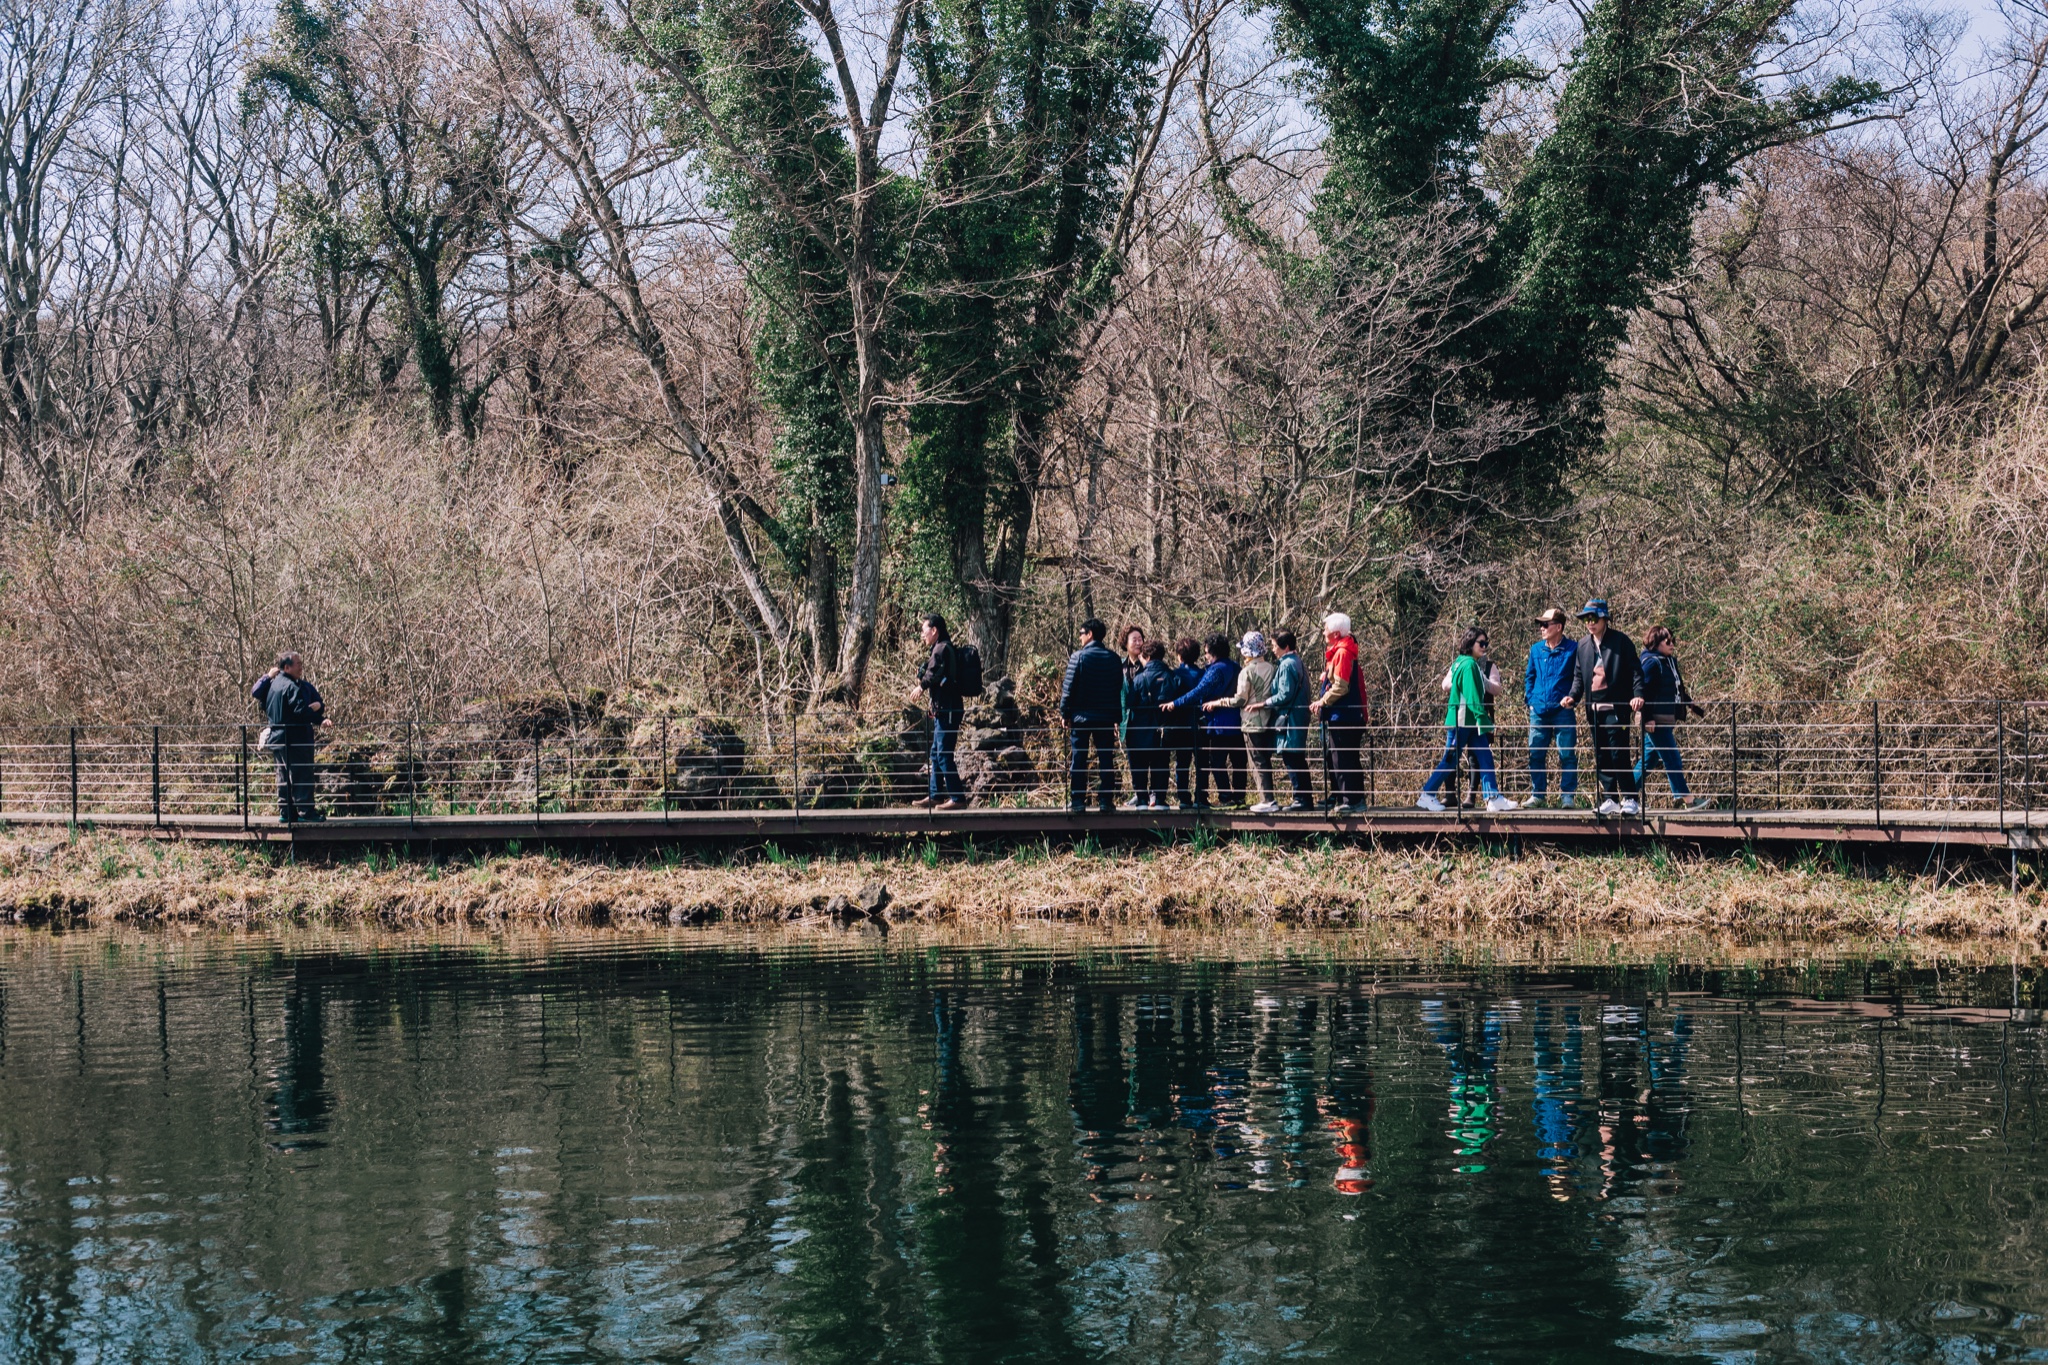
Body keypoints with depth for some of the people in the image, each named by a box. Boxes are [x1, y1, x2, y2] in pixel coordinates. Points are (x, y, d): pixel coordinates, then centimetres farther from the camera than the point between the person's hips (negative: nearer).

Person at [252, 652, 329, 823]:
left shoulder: (272, 684, 10)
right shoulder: (292, 687, -16)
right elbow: (300, 710, -23)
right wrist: (315, 707, -9)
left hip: (275, 737, 9)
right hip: (294, 738, -9)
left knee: (284, 776, 13)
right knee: (301, 776, -5)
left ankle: (285, 812, 14)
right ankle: (305, 811, -6)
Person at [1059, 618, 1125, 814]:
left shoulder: (1078, 657, -8)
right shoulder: (1114, 658, 5)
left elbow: (1069, 687, -8)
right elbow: (1119, 687, 10)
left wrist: (1064, 713, 0)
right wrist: (1116, 715, 16)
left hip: (1081, 716, -3)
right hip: (1106, 717, 3)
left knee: (1078, 759, 2)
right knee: (1106, 759, 5)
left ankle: (1077, 800, 0)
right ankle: (1106, 799, 2)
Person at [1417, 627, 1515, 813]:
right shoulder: (1469, 665, -15)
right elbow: (1473, 697, -20)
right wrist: (1484, 721, -20)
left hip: (1471, 722, 9)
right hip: (1460, 720, -9)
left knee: (1485, 759, 1)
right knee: (1450, 761, -2)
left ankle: (1494, 798, -3)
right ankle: (1426, 796, 7)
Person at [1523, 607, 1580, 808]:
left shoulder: (1572, 650, -4)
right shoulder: (1536, 649, 9)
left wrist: (1571, 698, -10)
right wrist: (1530, 699, 8)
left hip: (1563, 711, -4)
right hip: (1539, 712, 4)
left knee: (1567, 755, -2)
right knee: (1535, 755, 5)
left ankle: (1567, 795, 4)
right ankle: (1537, 794, 13)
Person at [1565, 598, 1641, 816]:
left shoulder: (1621, 641, -2)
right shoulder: (1583, 646, 14)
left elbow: (1635, 670, -5)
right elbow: (1578, 676, 18)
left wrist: (1637, 695, -18)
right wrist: (1573, 696, 1)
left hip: (1616, 707, -6)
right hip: (1594, 708, 6)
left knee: (1619, 754, -9)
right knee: (1601, 756, 6)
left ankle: (1630, 799, -3)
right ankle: (1609, 800, 11)